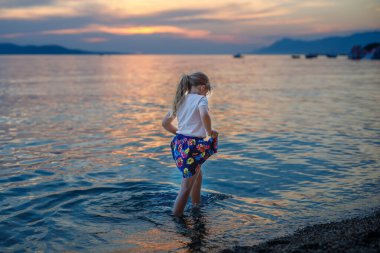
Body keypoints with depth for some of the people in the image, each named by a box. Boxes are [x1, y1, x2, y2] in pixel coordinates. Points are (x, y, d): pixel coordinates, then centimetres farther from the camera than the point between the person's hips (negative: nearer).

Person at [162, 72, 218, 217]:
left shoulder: (180, 100, 14)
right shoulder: (201, 99, -7)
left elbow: (165, 123, 19)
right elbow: (204, 115, -29)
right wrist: (210, 132, -14)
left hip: (179, 143, 8)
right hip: (193, 145, -8)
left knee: (197, 173, 30)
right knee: (187, 186, 2)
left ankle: (196, 204, 44)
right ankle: (176, 216, 4)